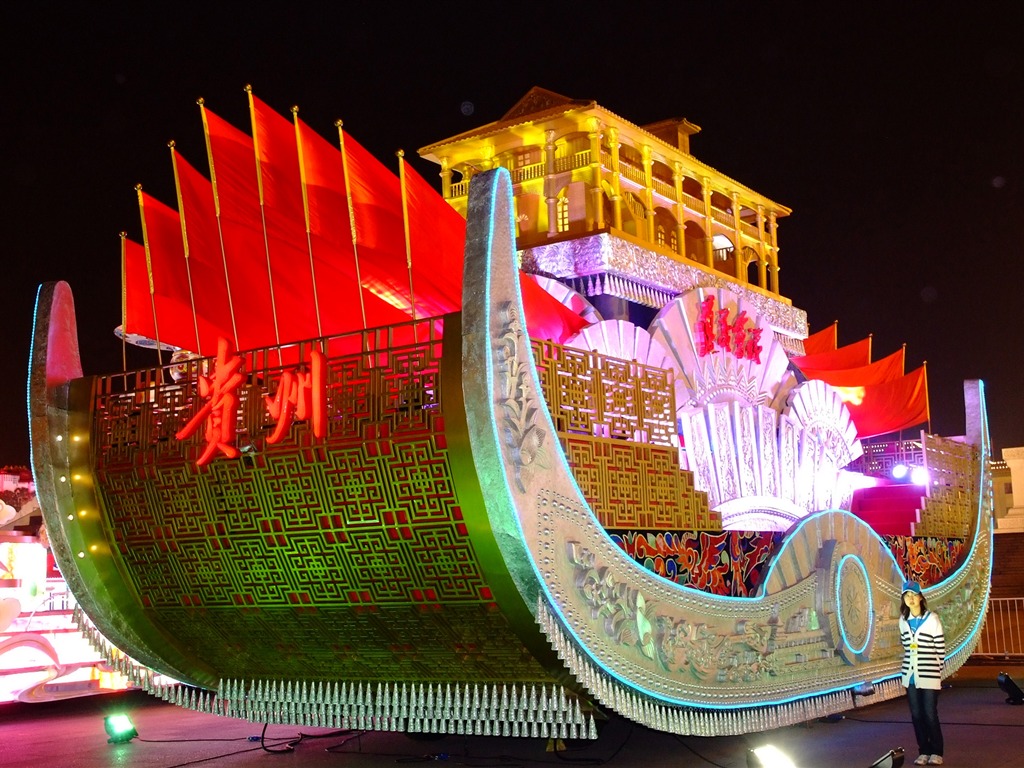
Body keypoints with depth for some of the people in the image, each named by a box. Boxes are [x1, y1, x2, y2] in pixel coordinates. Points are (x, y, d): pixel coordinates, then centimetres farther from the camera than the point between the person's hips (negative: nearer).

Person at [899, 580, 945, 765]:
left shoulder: (932, 619, -7)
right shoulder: (903, 620, 8)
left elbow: (941, 648, -3)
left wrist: (936, 670, -2)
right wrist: (908, 667, 11)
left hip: (929, 675, -5)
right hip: (910, 675, 5)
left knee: (930, 714, -3)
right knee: (916, 715, 7)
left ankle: (936, 753, 9)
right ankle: (924, 752, 16)